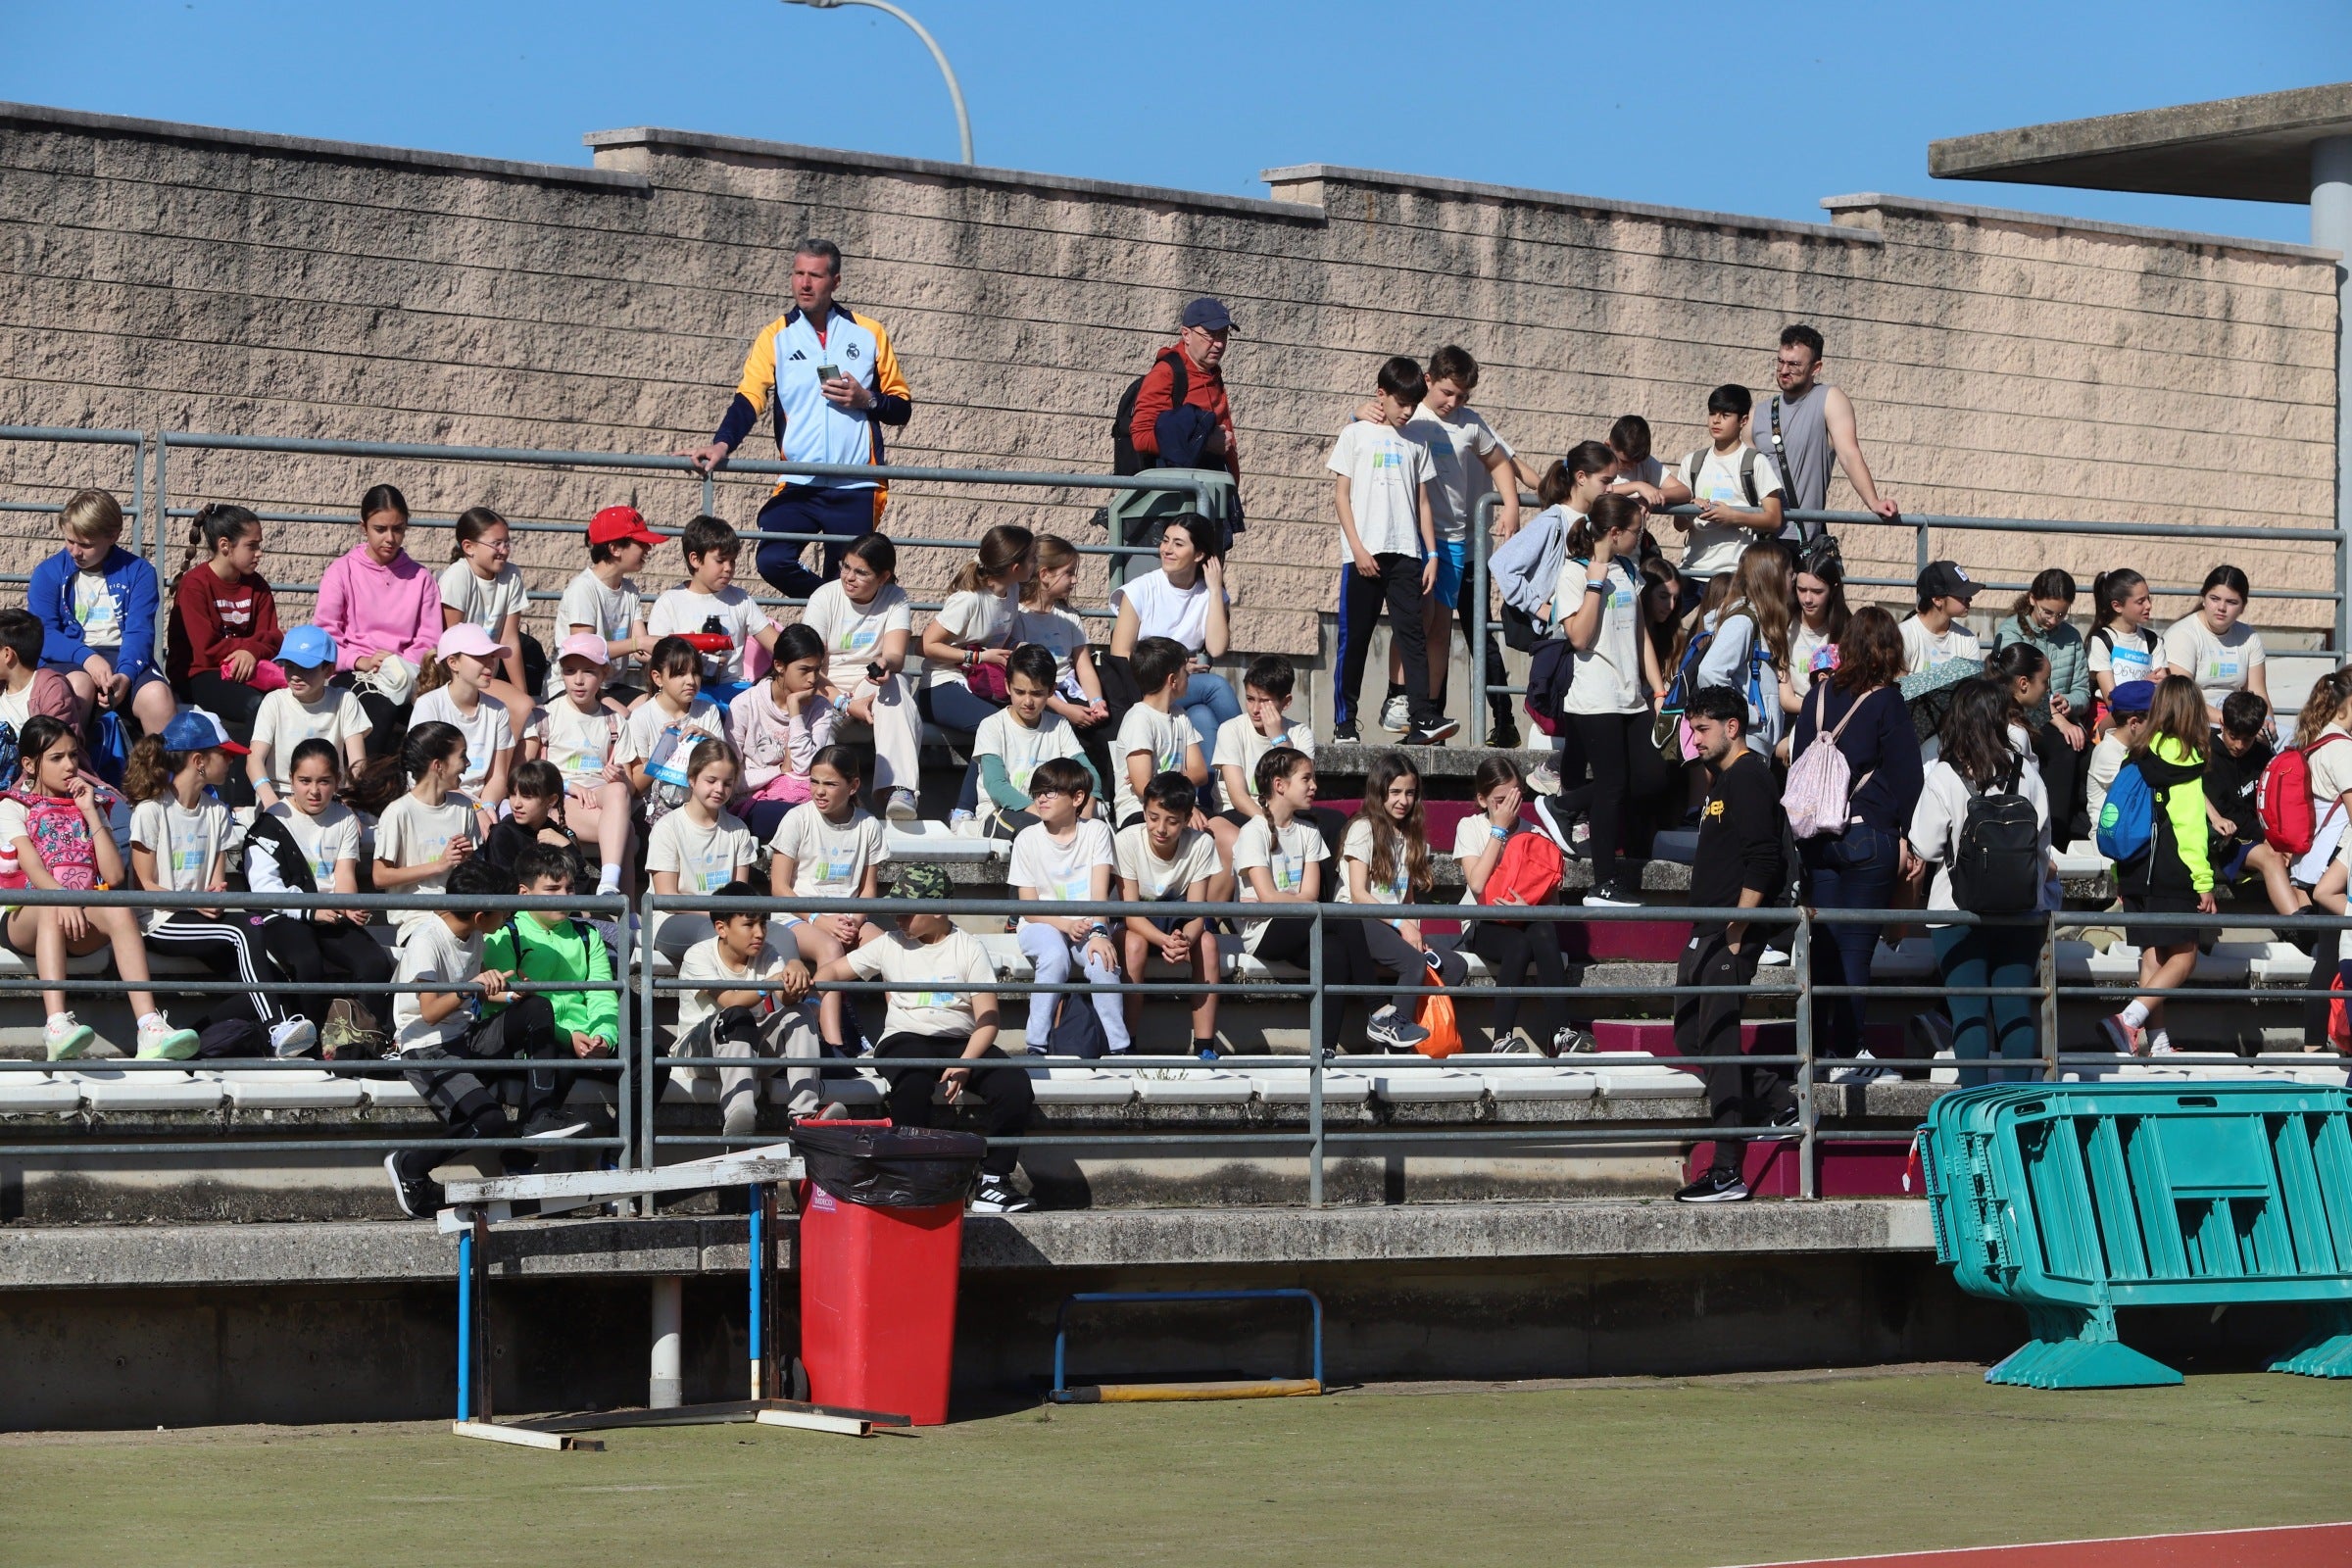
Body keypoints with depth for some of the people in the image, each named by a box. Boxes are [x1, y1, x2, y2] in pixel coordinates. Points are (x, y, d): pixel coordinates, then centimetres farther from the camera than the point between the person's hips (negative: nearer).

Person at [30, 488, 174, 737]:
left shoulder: (138, 572, 8)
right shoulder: (48, 573, 8)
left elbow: (139, 632, -4)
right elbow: (42, 635, -2)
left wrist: (125, 675, -25)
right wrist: (86, 658, -21)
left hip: (125, 657, 1)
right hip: (69, 660, 0)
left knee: (157, 695, -33)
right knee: (78, 685, -38)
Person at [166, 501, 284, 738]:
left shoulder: (257, 586, 11)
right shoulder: (194, 585, -8)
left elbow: (272, 638, 3)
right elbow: (206, 649, -14)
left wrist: (252, 651, -19)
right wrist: (253, 643, -6)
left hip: (244, 670, 6)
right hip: (197, 674, -6)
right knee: (256, 705, -33)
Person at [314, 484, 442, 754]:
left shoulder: (420, 578, 15)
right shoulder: (343, 571, 7)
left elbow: (429, 641, 8)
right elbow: (322, 636, 0)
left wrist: (403, 667, -12)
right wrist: (359, 661, -17)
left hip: (402, 678, 2)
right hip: (352, 675, -2)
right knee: (382, 707, -37)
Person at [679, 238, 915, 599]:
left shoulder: (869, 333, 7)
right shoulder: (775, 336, 6)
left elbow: (902, 407, 12)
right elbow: (748, 399, -4)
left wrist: (866, 400, -9)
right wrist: (722, 443, -23)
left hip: (856, 488, 0)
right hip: (798, 485, 0)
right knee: (772, 561, -18)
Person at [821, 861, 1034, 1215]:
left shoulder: (969, 948, 6)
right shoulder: (890, 945, 11)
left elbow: (987, 1019, -1)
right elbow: (834, 971, 15)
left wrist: (965, 1064, -18)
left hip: (962, 1042, 1)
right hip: (906, 1039, -1)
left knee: (1015, 1084, -27)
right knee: (913, 1081, -38)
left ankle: (993, 1182, -20)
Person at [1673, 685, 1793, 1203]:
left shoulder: (1749, 778, -13)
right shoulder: (1722, 779, 18)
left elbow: (1762, 862, -21)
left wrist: (1737, 930, -21)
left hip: (1732, 933, -11)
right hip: (1707, 932, 11)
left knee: (1718, 1040, -10)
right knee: (1691, 1036, 13)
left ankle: (1728, 1172, -9)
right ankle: (1778, 1105, 24)